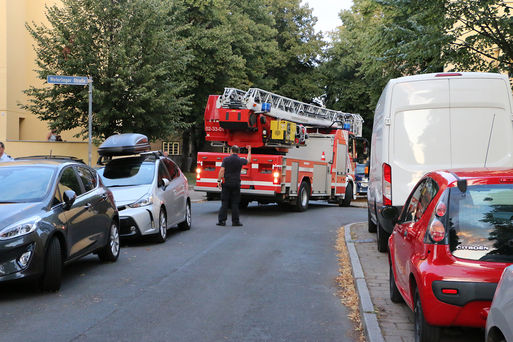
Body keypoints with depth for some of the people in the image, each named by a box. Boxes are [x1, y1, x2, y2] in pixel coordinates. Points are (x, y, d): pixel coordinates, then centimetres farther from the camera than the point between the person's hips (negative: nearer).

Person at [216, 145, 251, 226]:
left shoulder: (226, 159, -3)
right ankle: (235, 221, 4)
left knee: (224, 202, 2)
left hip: (227, 183, 0)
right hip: (236, 184, 0)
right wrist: (249, 150, 37)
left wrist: (219, 181, -4)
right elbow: (248, 160, 23)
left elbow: (222, 170, -9)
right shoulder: (240, 160, 2)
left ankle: (221, 220, 0)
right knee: (235, 203, 4)